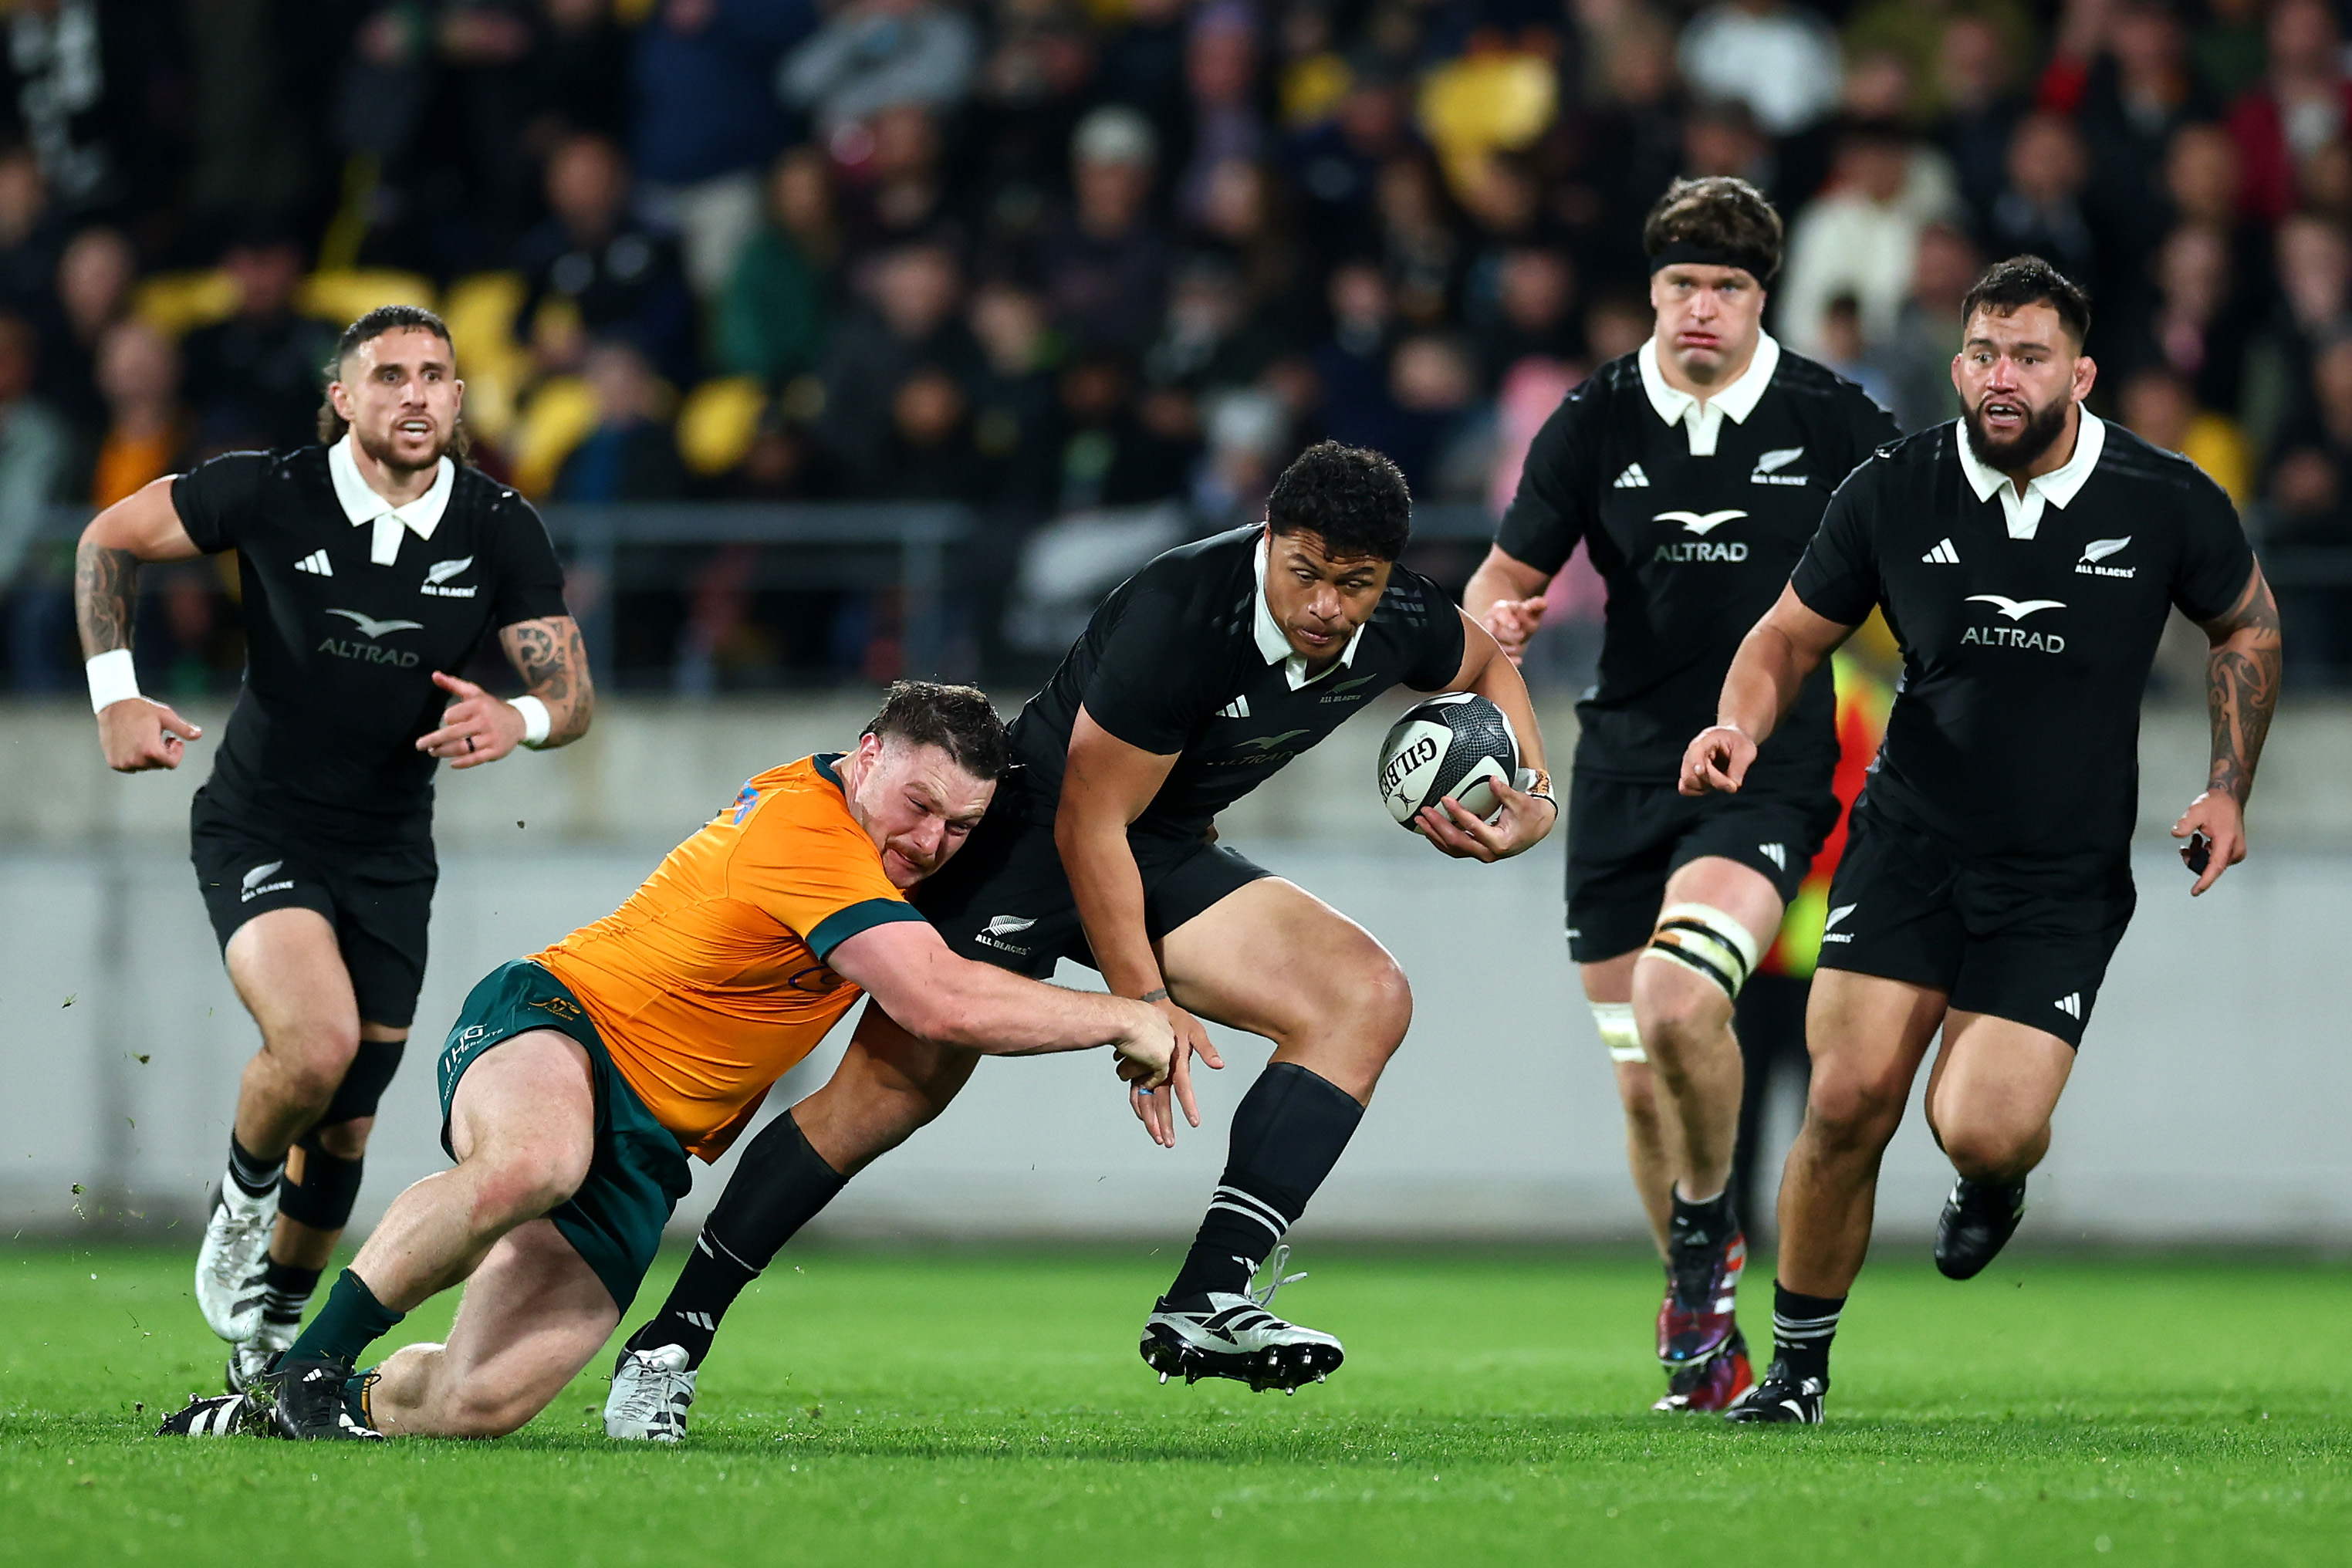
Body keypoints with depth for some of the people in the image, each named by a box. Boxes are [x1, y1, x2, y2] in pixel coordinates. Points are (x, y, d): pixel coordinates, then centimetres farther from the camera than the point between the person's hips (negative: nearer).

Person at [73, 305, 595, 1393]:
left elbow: (572, 696, -5)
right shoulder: (268, 494, -14)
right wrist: (114, 695, -10)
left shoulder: (502, 530, -8)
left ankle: (270, 1334, 33)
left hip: (389, 852, 3)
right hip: (258, 831, -3)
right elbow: (111, 539, 0)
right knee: (317, 1043, -28)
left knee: (346, 1120, 8)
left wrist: (520, 719, -29)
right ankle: (242, 1198, 4)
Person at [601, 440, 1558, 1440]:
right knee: (892, 1085, -14)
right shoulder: (1179, 616, -32)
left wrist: (1531, 796, 0)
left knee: (1366, 1000, -13)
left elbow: (1485, 665, 17)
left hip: (1164, 858, 7)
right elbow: (1088, 825, -24)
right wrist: (1143, 1000, -23)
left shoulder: (1400, 624, -11)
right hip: (1032, 827, -7)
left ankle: (1207, 1304, -20)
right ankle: (671, 1342, -4)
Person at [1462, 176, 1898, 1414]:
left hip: (1771, 768, -3)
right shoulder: (1594, 422, 2)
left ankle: (1709, 1223, -2)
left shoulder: (1834, 422, -2)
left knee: (1678, 999, -28)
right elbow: (1504, 577, 8)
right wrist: (1494, 621, -14)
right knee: (1642, 1079, 4)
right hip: (1626, 769, 3)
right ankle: (1704, 1331, 23)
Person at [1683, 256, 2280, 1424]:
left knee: (1983, 1134, -16)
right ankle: (1798, 1363, 6)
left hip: (2064, 879, -1)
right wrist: (1740, 724, -12)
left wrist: (2228, 788, 4)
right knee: (1850, 1097, -13)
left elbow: (2246, 625, 12)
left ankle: (1994, 1186, 25)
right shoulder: (1891, 493, -6)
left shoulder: (2165, 501, -7)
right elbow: (1791, 635, 8)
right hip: (1910, 837, 1)